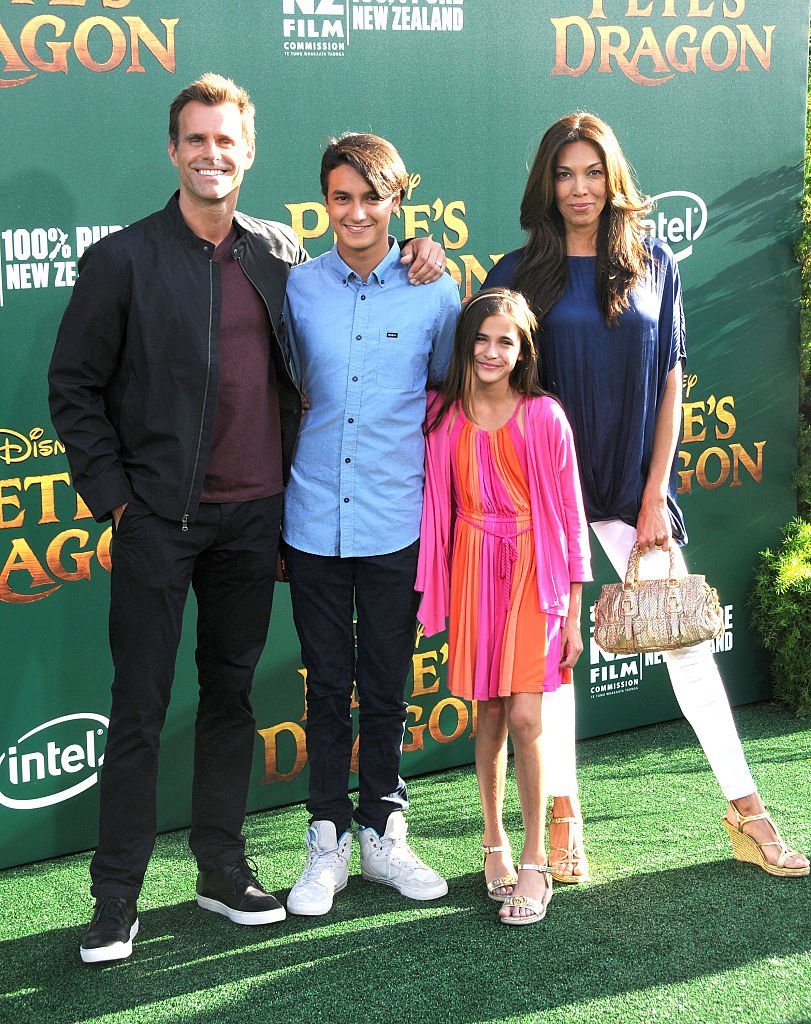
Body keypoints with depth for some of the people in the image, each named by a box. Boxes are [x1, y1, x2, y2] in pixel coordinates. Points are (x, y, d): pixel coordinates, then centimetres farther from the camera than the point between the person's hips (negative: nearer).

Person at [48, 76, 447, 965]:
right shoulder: (123, 259, -4)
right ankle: (116, 897, 12)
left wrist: (415, 263, 5)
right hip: (159, 518, -3)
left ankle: (222, 869, 27)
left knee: (231, 692, 13)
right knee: (139, 706, 1)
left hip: (253, 515, 4)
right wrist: (112, 492, -7)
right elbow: (74, 386, -1)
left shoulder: (282, 252, 7)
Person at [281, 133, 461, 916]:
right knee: (326, 685, 8)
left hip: (396, 522, -1)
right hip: (313, 520, 1)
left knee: (386, 687, 9)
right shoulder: (298, 288, 3)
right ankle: (327, 840, 20)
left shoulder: (433, 292, 0)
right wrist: (269, 512, 11)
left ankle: (382, 831, 24)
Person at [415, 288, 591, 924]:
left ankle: (536, 863, 4)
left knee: (525, 717, -9)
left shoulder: (543, 417, -5)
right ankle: (495, 842, 25)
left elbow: (570, 515, -2)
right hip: (474, 567, 2)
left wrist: (572, 614, -3)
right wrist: (436, 595, 5)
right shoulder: (445, 417, 2)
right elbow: (438, 508, 9)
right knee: (488, 714, 8)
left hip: (533, 571, -2)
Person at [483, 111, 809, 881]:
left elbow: (669, 383, 3)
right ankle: (564, 816, 18)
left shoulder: (653, 265, 4)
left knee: (686, 642, 3)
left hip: (634, 488, 1)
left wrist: (655, 493, -3)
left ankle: (745, 810, 13)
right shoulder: (519, 274, 0)